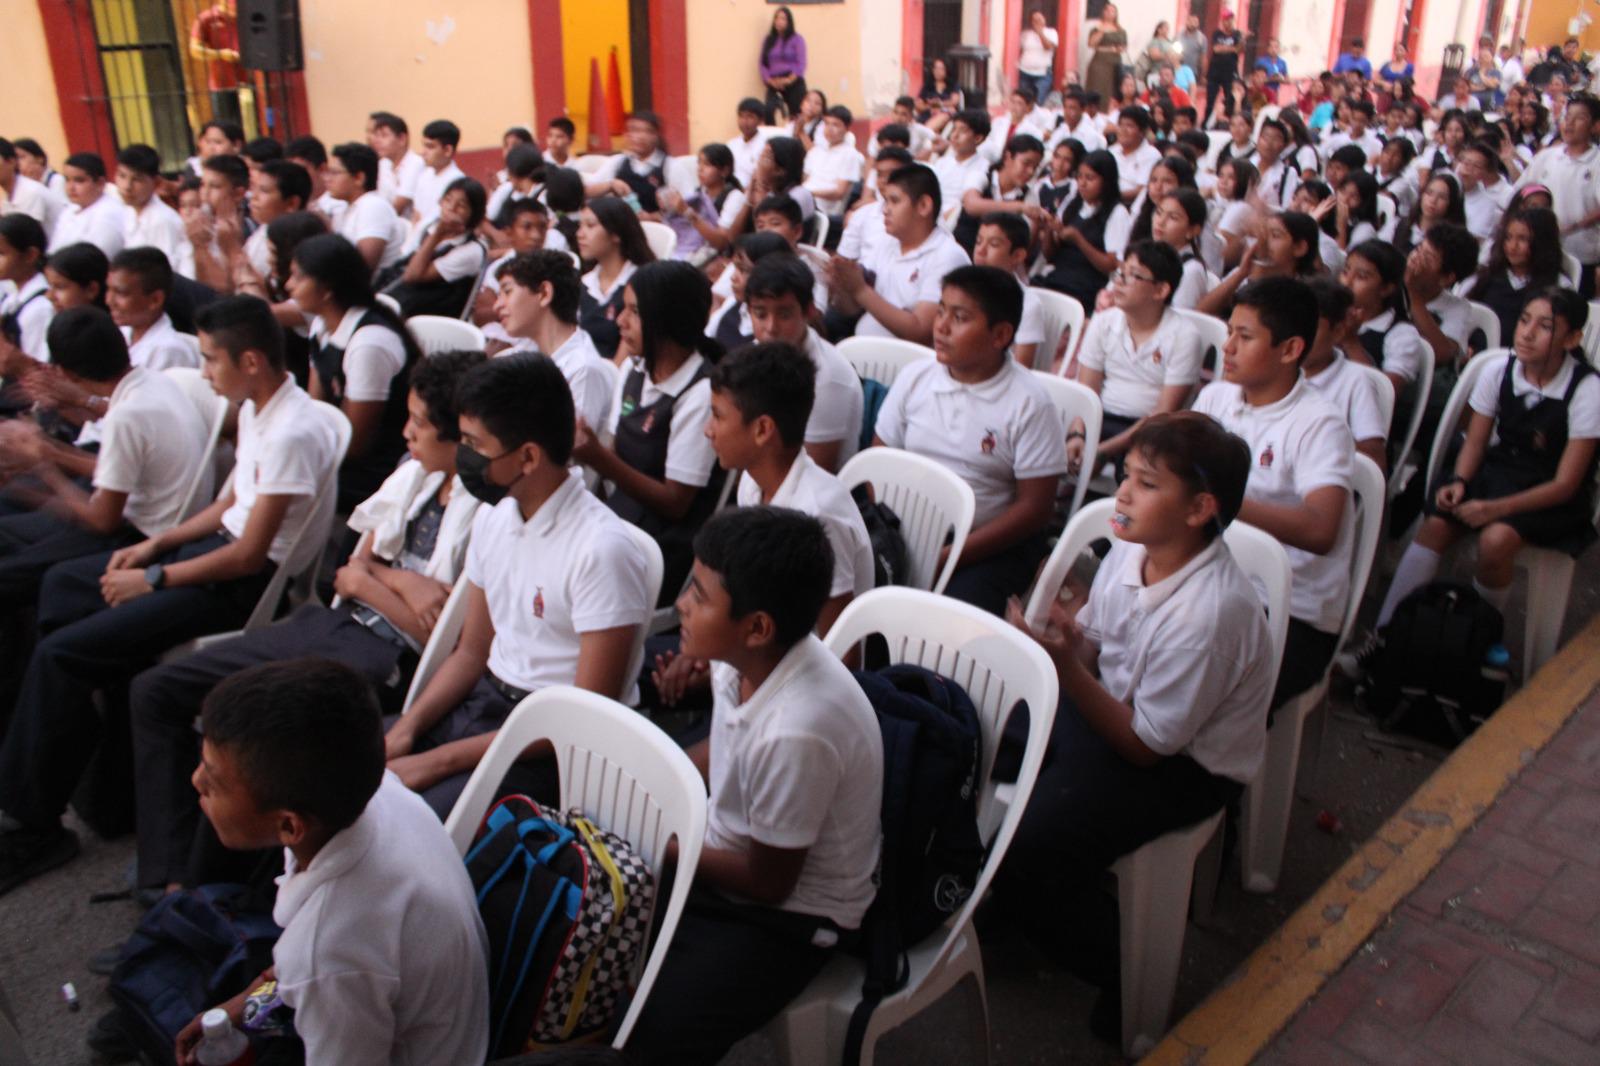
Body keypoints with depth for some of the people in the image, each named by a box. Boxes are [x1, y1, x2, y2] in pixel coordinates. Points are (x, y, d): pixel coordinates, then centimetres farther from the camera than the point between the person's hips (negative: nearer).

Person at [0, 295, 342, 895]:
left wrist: (154, 580, -13)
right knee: (63, 583, 18)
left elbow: (250, 555, -22)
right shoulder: (256, 409, 7)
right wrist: (156, 544, 8)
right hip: (221, 544, 11)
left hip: (248, 581, -11)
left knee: (59, 652, -13)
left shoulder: (292, 433, -24)